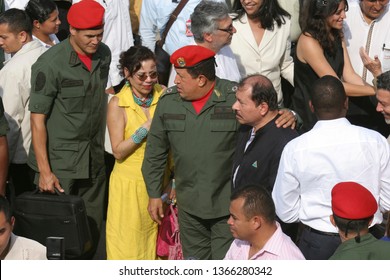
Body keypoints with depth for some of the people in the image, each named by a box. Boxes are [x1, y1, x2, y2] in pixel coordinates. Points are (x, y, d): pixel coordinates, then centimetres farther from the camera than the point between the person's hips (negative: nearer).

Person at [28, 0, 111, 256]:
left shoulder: (103, 54, 2)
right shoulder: (50, 64, -16)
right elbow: (38, 120, -14)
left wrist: (100, 148, 14)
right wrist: (44, 171, -16)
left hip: (94, 159, 5)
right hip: (60, 160, -5)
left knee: (93, 228, 9)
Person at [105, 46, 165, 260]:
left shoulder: (163, 96, 0)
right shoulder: (117, 104, -9)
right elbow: (118, 151, -11)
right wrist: (146, 129, -20)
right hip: (130, 183, -3)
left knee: (156, 242, 12)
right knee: (129, 244, 4)